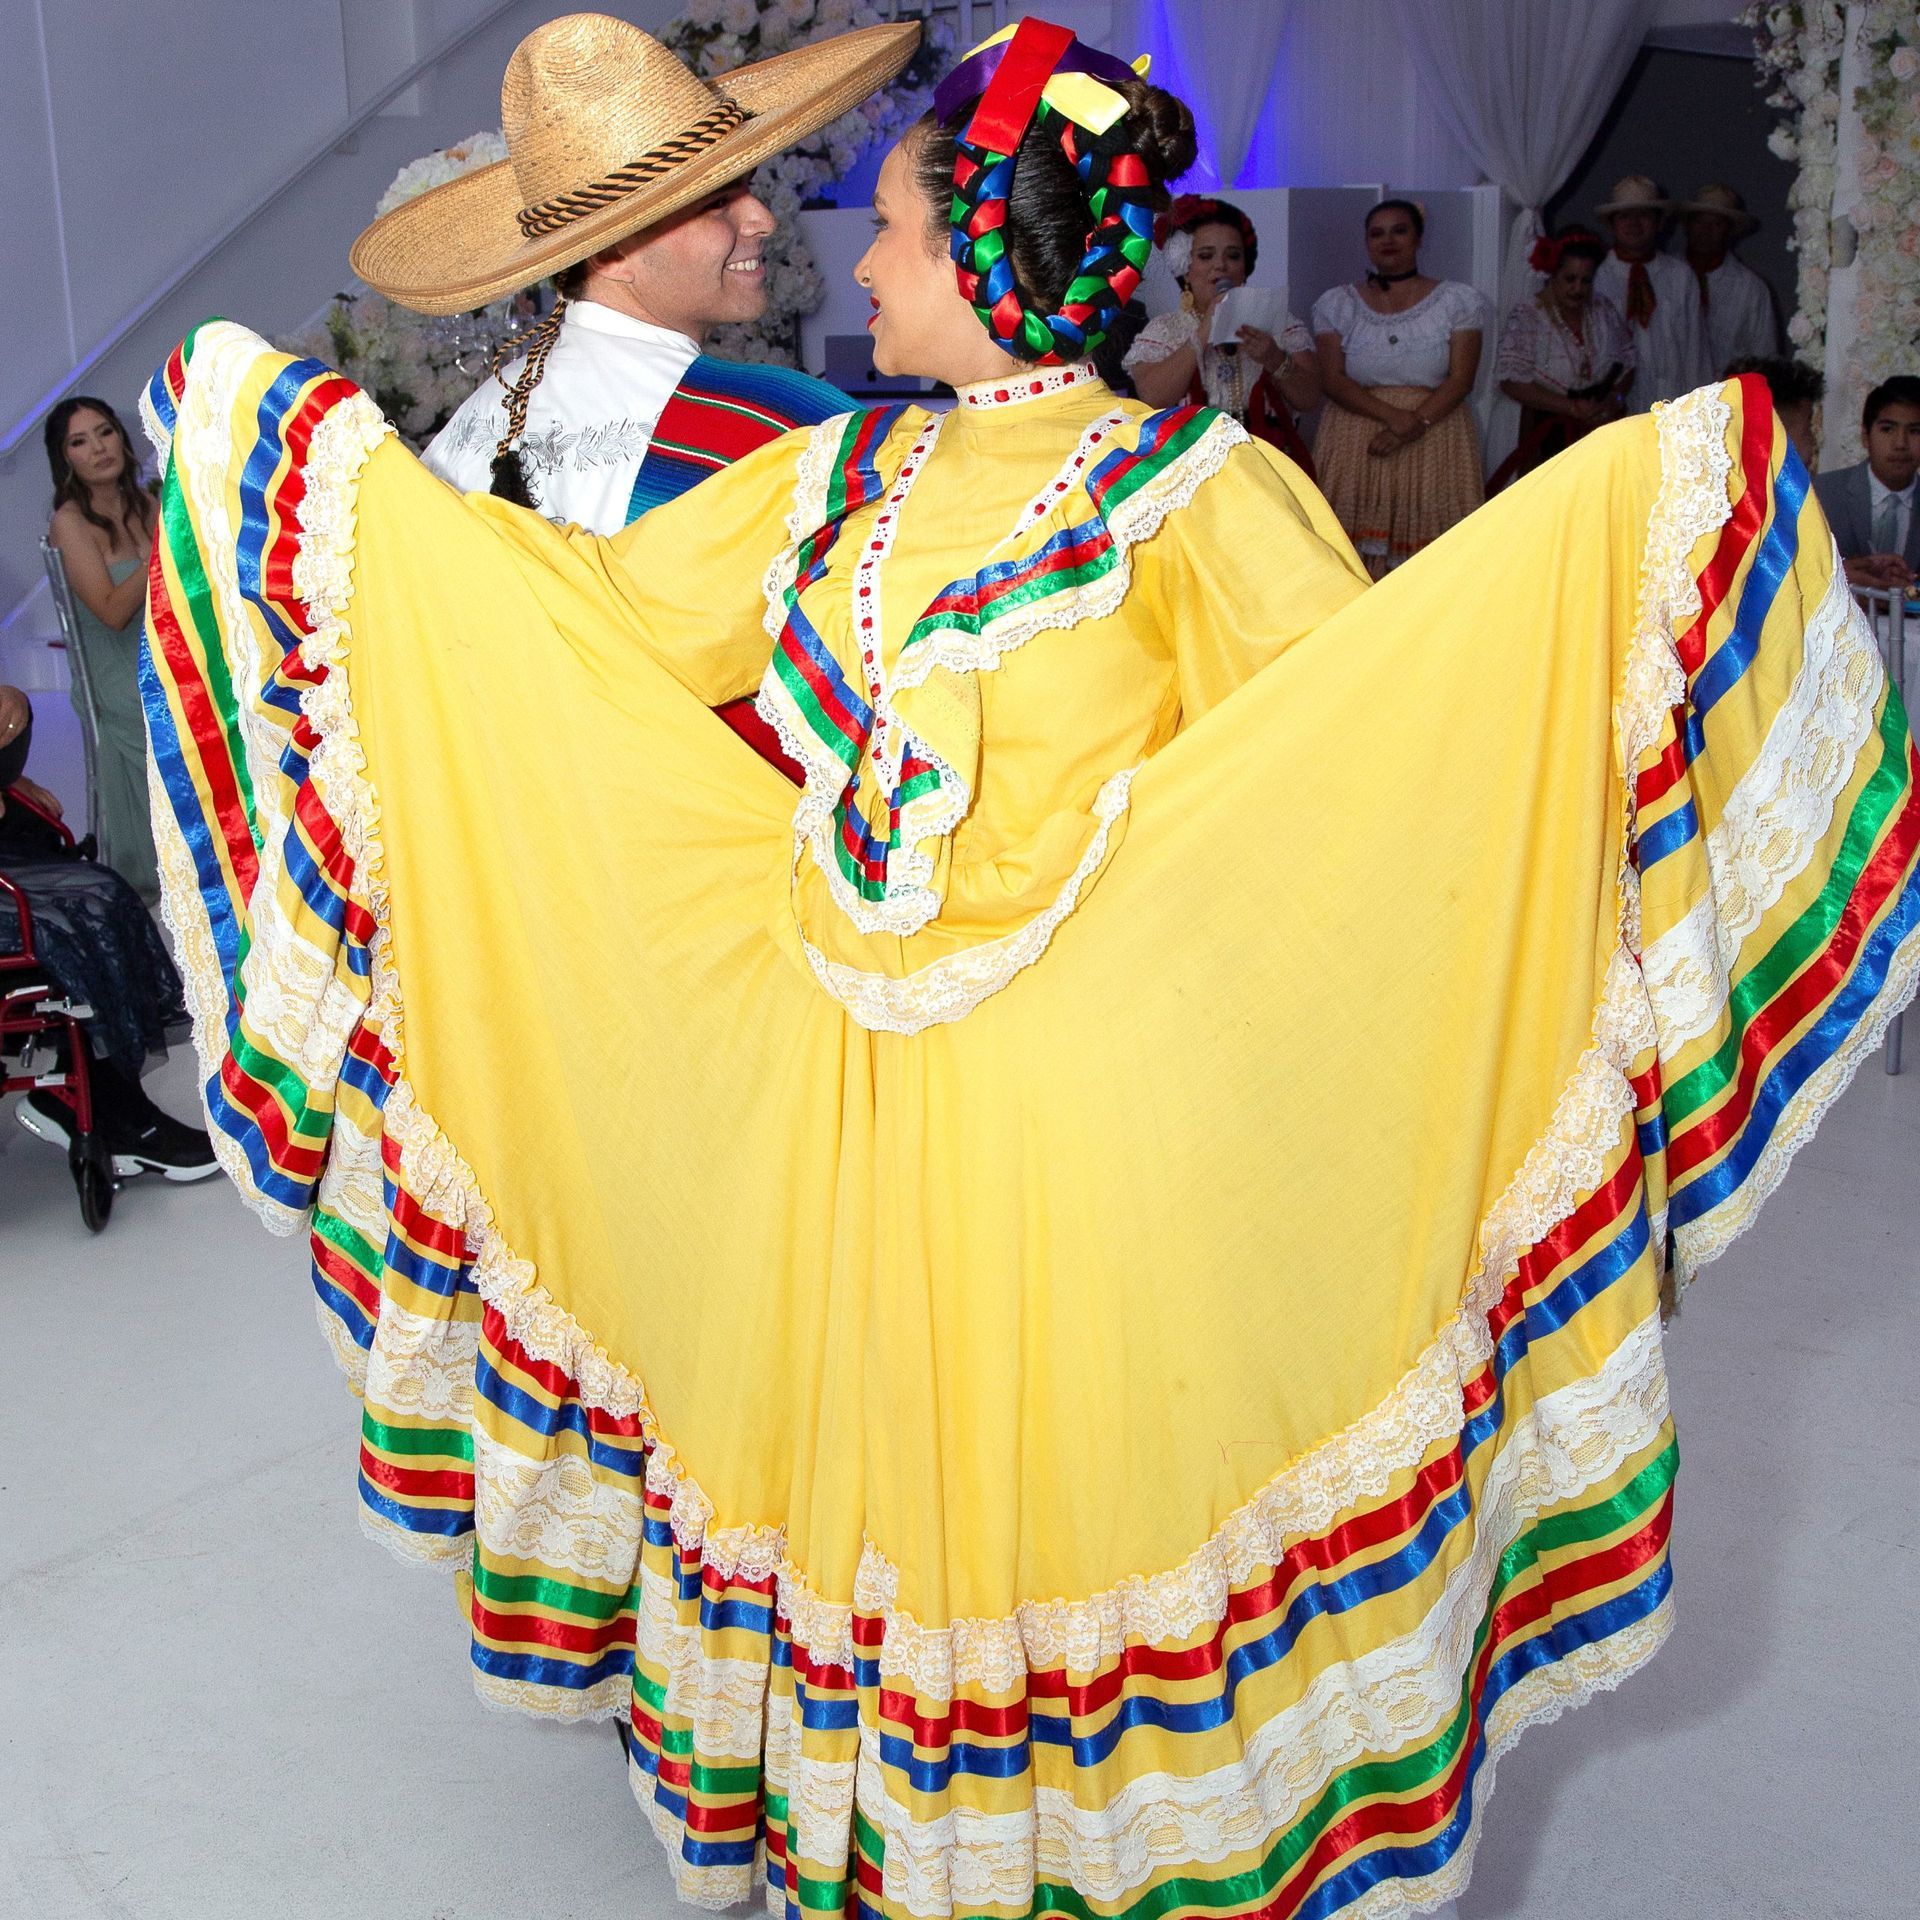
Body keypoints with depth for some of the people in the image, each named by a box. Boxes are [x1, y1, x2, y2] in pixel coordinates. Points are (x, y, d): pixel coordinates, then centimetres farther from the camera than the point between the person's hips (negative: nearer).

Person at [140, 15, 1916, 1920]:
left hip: (1066, 1099, -5)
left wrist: (1635, 505, -24)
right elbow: (596, 603, 14)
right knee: (848, 1443, 16)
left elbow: (1371, 707, -12)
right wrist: (338, 457, 15)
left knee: (1047, 1460, 6)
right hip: (830, 1088, 5)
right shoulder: (832, 477, 7)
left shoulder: (1186, 492, -8)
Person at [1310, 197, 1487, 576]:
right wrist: (1392, 415, -15)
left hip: (1434, 441, 0)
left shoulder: (1459, 301, 7)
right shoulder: (1335, 304, 10)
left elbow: (1461, 379, -1)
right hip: (1354, 442, 1)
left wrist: (1416, 422, -17)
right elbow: (1333, 381, -1)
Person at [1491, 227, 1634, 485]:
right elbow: (1512, 381, -17)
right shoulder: (1527, 315, -9)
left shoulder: (1603, 309, 7)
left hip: (1599, 430, 4)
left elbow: (1626, 363, 13)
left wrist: (1615, 398, -8)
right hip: (1544, 432, -4)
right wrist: (1571, 407, -18)